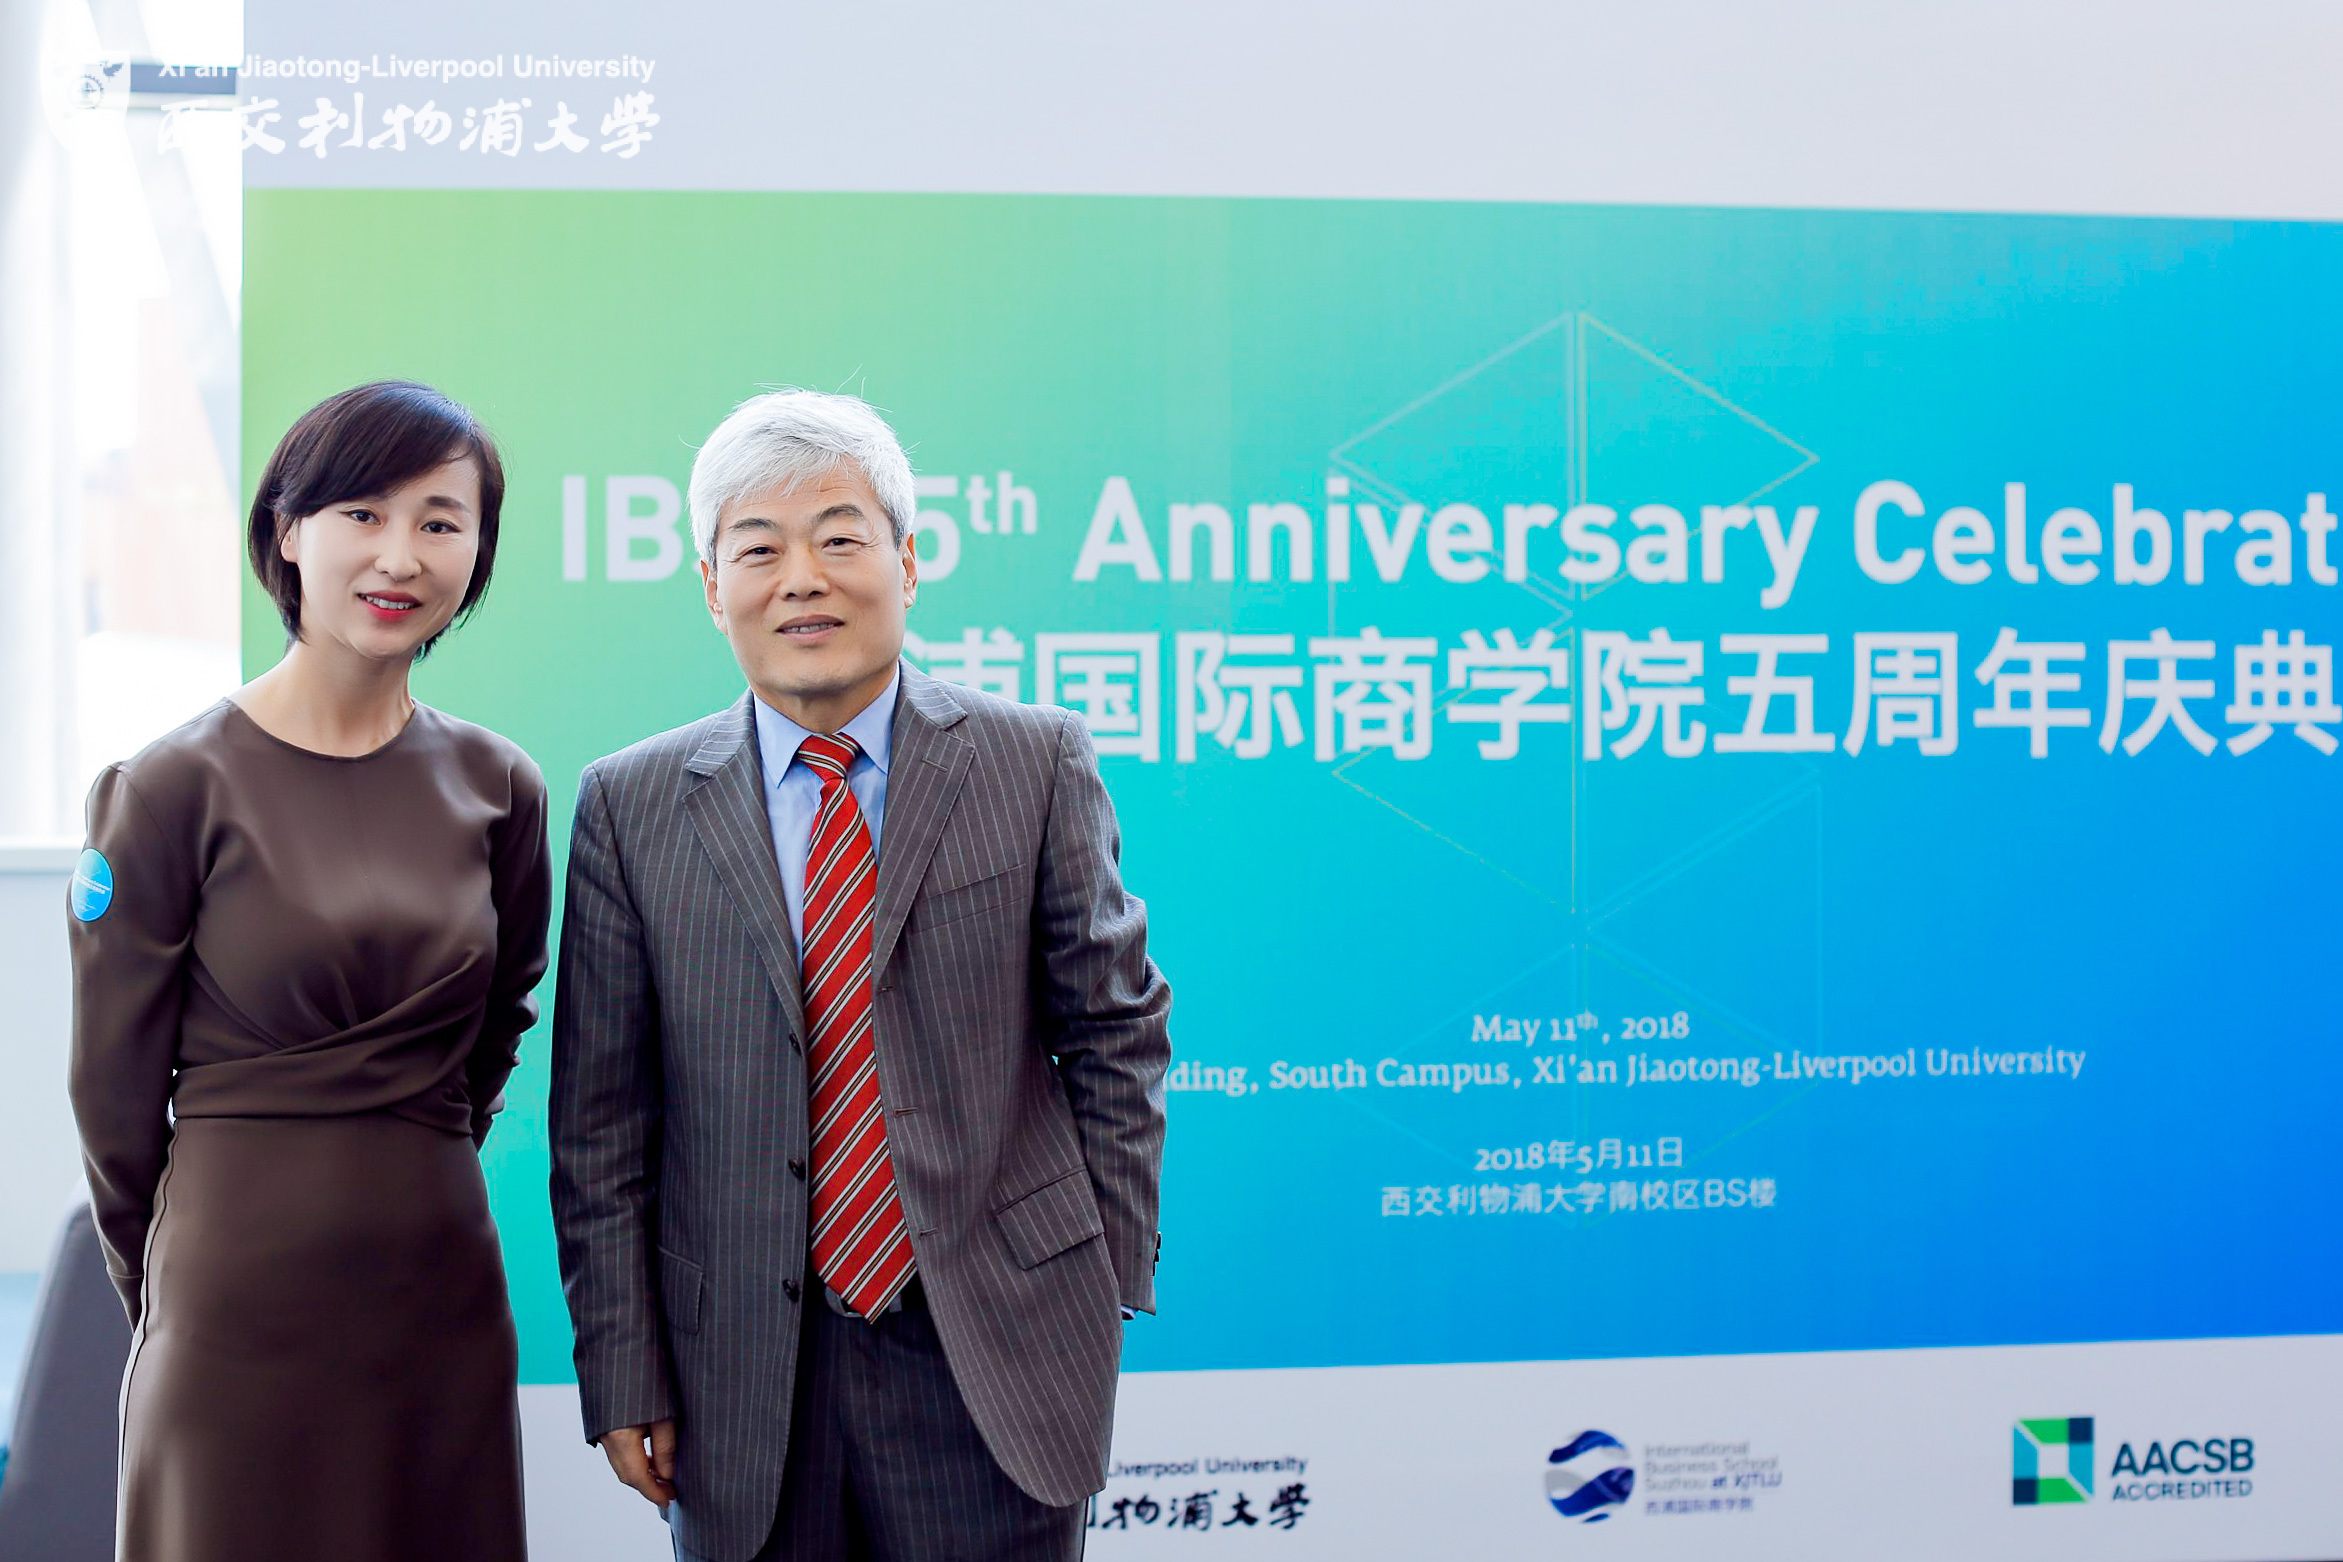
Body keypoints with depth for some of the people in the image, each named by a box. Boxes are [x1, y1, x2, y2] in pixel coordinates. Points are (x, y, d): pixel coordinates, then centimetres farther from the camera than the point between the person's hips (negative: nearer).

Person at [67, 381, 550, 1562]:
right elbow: (113, 1086, 0)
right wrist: (168, 1290, 9)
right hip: (238, 1306, -3)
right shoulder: (176, 787, -7)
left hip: (440, 1284, 4)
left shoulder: (495, 788, 3)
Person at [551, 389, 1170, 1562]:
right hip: (745, 1376, 1)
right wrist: (623, 1374, 0)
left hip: (994, 1366, 0)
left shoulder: (1039, 764, -1)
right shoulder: (630, 806, 1)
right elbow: (601, 1122, 2)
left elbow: (1116, 1031, 5)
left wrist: (1114, 1272, 4)